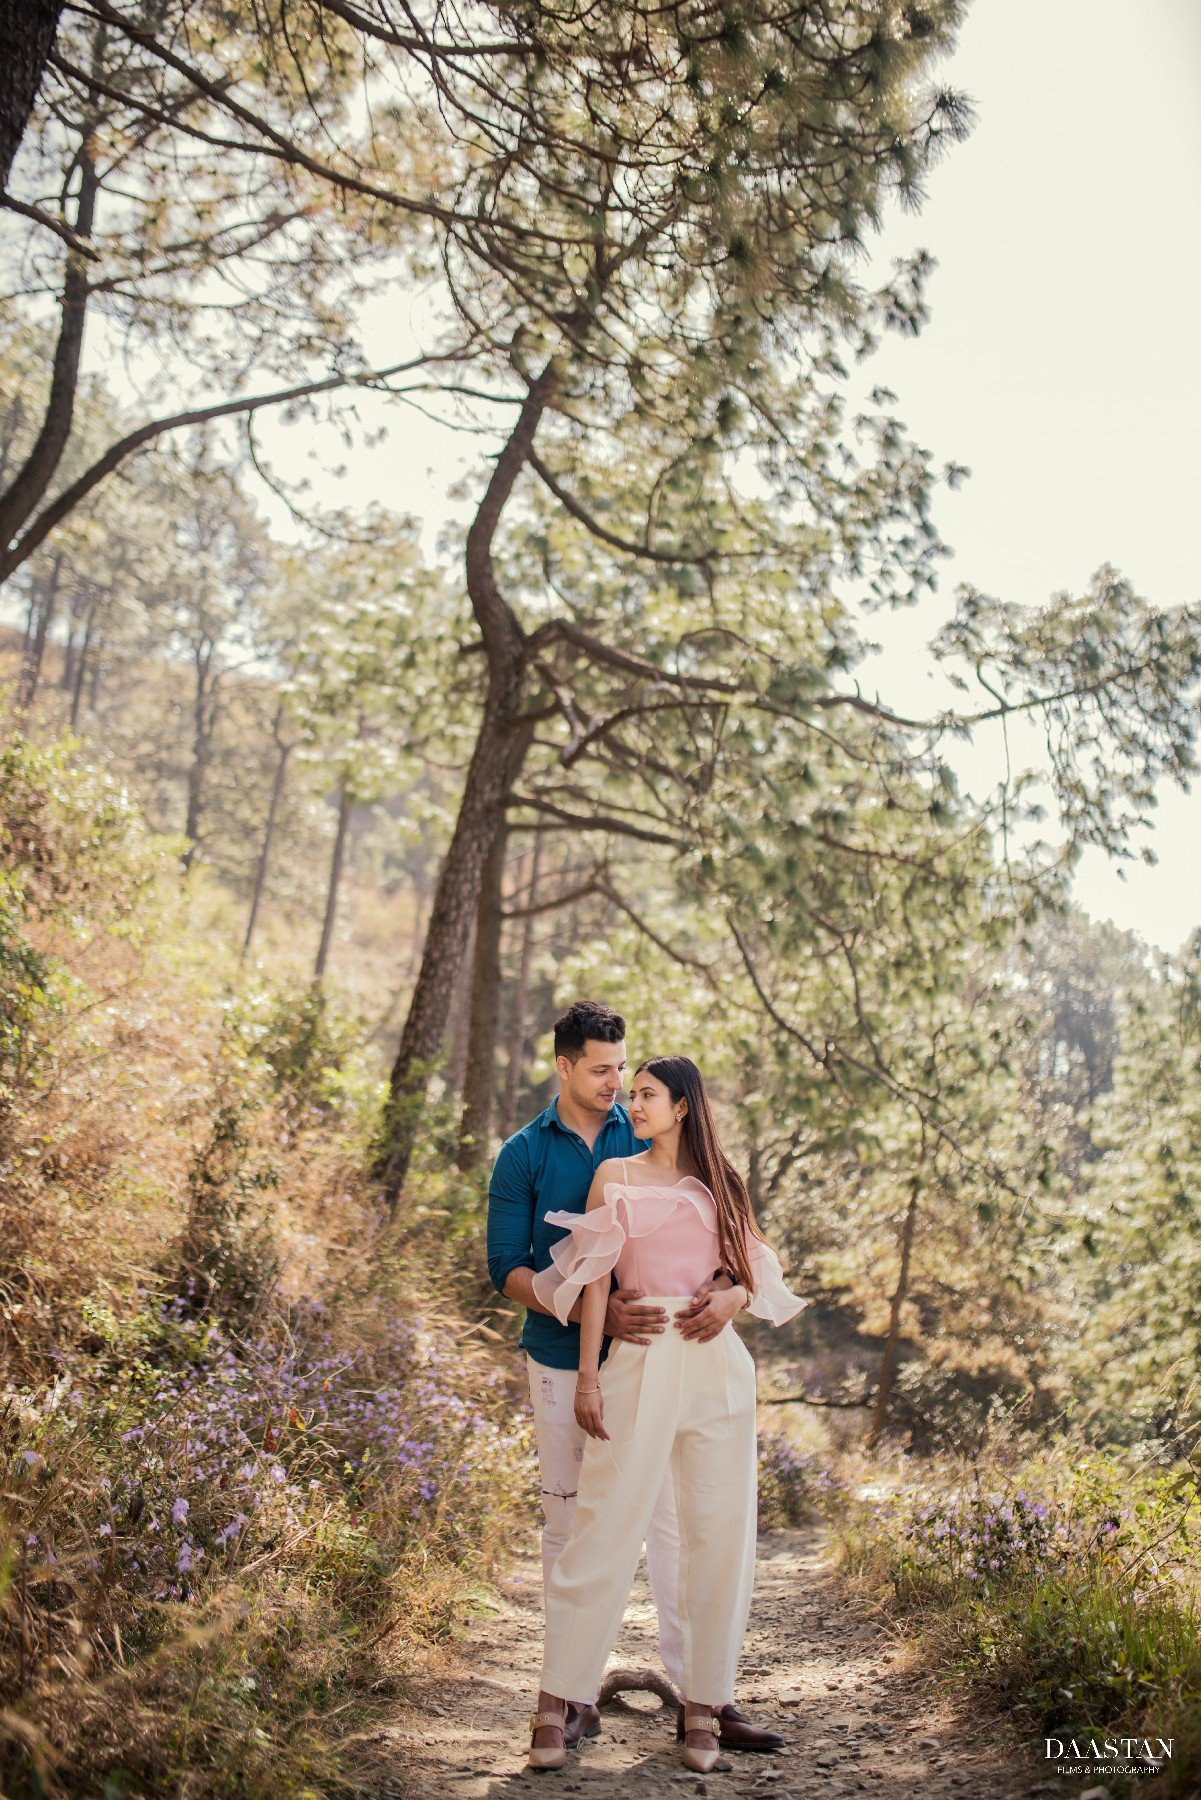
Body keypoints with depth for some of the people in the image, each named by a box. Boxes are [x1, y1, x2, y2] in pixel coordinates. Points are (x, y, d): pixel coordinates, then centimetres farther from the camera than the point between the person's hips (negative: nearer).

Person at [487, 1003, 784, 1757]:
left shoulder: (652, 1140, 2)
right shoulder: (525, 1156, -1)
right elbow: (508, 1269, -5)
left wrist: (721, 1284, -22)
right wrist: (592, 1311, -20)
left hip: (651, 1355, 1)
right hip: (562, 1363, 0)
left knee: (673, 1522, 1)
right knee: (569, 1526, 8)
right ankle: (577, 1695, 18)